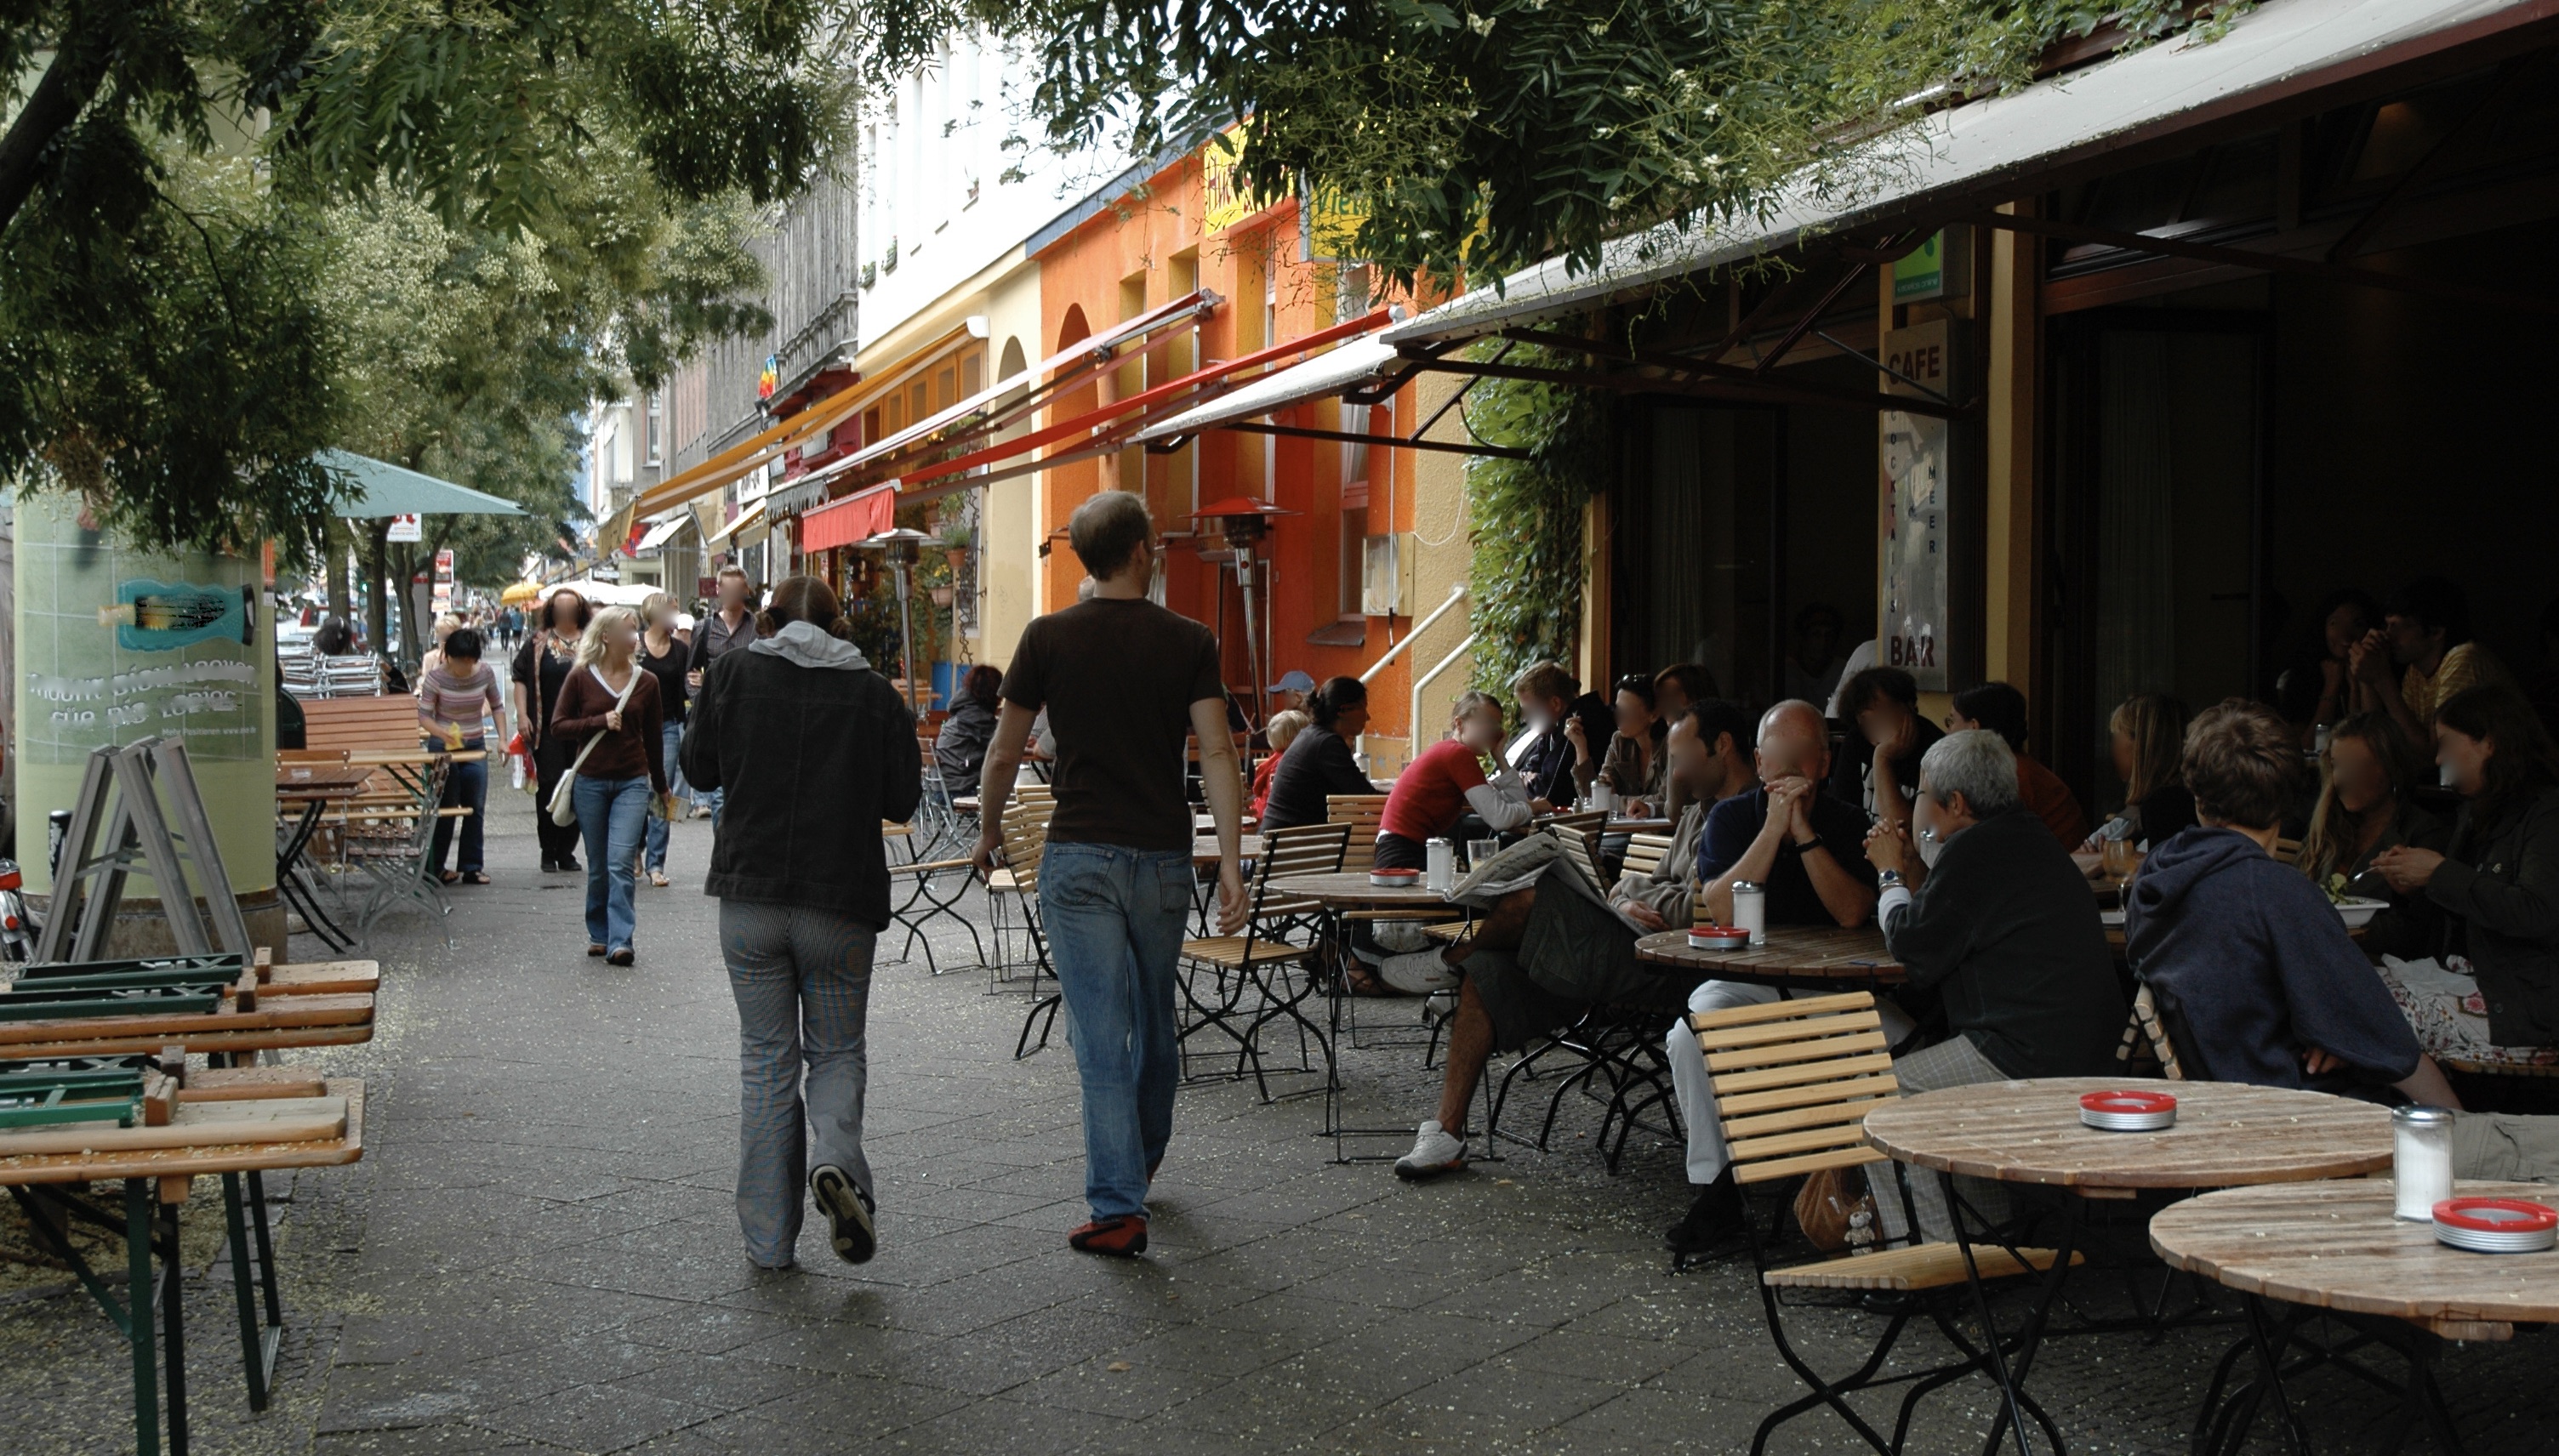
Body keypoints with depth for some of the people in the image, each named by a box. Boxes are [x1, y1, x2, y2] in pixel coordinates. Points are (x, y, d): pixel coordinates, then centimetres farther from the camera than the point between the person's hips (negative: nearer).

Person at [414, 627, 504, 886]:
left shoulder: (485, 673, -5)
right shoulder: (436, 677, -14)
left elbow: (497, 706, 8)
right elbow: (424, 716, -13)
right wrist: (443, 733, -31)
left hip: (475, 747, 4)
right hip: (443, 748, -3)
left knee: (476, 809, 3)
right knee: (445, 810, 1)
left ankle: (471, 867, 10)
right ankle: (435, 867, 12)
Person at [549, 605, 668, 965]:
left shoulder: (646, 681, 4)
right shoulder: (581, 678, 0)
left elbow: (653, 737, 12)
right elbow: (558, 726, -1)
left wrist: (661, 786, 18)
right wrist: (599, 722, -14)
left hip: (632, 782, 0)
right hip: (590, 782, 0)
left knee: (621, 863, -12)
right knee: (597, 867, 9)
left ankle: (619, 942, -13)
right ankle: (599, 935, 23)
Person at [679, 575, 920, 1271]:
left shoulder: (731, 673, 0)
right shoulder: (875, 693, -2)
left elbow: (699, 768, 8)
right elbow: (902, 799, 2)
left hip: (749, 895, 1)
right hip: (841, 901, -1)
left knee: (765, 1057, 10)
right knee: (838, 1049, 15)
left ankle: (768, 1237, 10)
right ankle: (836, 1158, -14)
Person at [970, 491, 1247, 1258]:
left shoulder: (1048, 637, -2)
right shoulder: (1189, 642, -1)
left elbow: (1004, 755, 3)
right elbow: (1216, 752, -10)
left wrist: (989, 833, 19)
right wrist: (1230, 862, -12)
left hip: (1080, 856, -2)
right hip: (1163, 857, 2)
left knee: (1102, 1036, -3)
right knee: (1155, 1021, 20)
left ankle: (1119, 1207, -7)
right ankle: (1143, 1160, 40)